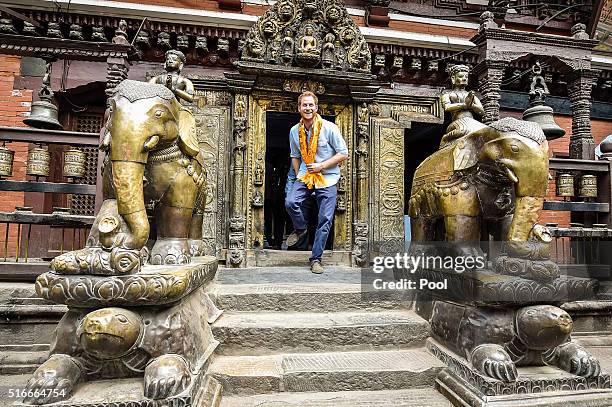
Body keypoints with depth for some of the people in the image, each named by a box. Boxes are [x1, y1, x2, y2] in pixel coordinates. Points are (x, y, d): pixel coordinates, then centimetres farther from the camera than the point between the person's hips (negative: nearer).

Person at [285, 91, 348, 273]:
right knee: (290, 202, -24)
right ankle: (300, 228, 9)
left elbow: (343, 154, -7)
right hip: (305, 175, 3)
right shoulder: (295, 131, 4)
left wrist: (322, 166, -15)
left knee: (325, 221, -4)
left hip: (327, 178, -3)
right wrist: (298, 175, 4)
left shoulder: (329, 128, -9)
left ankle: (315, 259, 10)